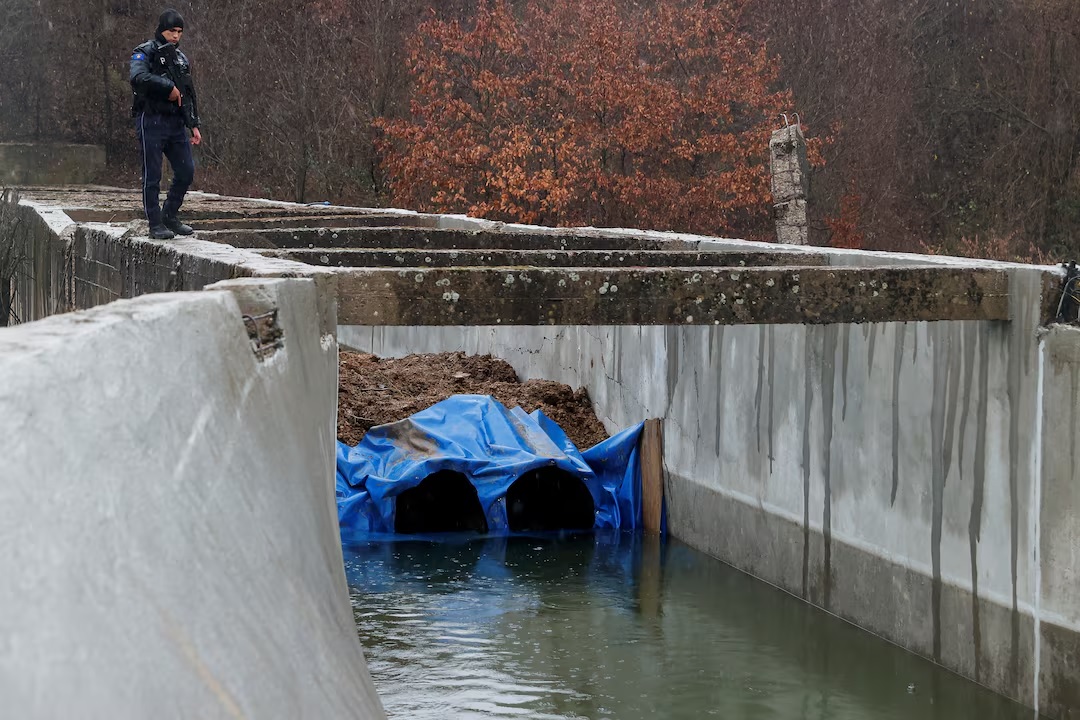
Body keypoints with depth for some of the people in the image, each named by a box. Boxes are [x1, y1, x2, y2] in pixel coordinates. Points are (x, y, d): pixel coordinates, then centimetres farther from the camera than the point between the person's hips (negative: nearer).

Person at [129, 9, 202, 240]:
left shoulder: (181, 59, 18)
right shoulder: (145, 53, -4)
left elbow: (189, 95, 22)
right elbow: (139, 77, -25)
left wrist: (193, 125, 13)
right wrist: (169, 88, -20)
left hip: (176, 124, 7)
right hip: (151, 122, -7)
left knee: (186, 171, 4)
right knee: (152, 175, -3)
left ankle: (170, 216, 19)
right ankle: (155, 225, 3)